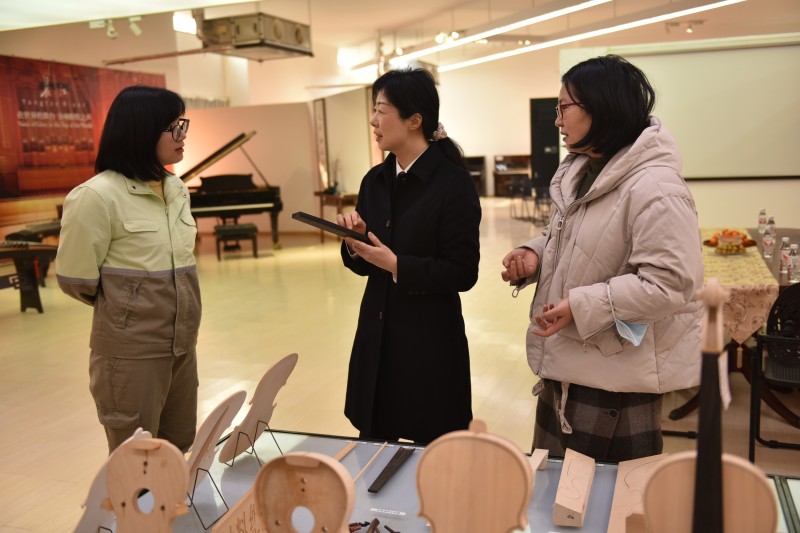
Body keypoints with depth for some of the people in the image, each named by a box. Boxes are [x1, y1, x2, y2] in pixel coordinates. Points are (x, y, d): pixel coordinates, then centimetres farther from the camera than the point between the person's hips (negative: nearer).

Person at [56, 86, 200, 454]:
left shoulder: (177, 188, 6)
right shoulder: (97, 195, -17)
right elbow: (76, 279, -9)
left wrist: (172, 309, 13)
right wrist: (123, 309, 6)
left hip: (182, 343, 7)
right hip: (131, 348, -7)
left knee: (180, 447, 19)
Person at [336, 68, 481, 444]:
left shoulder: (454, 183, -12)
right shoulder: (375, 181, 6)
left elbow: (463, 273, -15)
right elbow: (364, 266, 11)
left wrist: (397, 265, -21)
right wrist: (355, 243, -10)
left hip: (430, 345, -6)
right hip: (376, 337, 6)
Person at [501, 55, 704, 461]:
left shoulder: (655, 188, -23)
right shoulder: (577, 171, 8)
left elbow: (670, 282, -26)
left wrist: (582, 306, -25)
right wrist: (534, 254, -1)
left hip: (617, 374, -9)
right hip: (566, 361, 9)